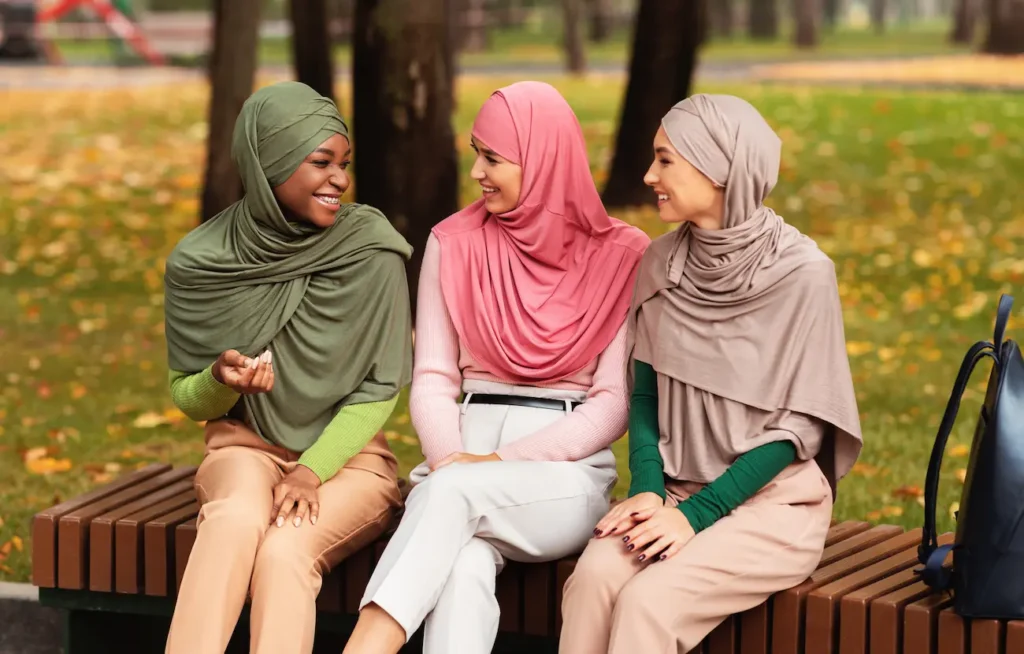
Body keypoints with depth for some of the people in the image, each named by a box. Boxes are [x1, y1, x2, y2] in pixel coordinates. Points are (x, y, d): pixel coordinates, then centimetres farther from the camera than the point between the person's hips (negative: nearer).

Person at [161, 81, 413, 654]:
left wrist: (313, 471, -17)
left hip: (347, 456, -1)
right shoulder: (203, 262, -5)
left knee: (284, 549, -33)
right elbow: (187, 398, 6)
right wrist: (222, 379, -18)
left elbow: (381, 386, -5)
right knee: (237, 519, -35)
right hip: (246, 449, 1)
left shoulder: (371, 251, -8)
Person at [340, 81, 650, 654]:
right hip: (468, 452, 2)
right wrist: (451, 460, -15)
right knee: (462, 571, -35)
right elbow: (433, 378, 6)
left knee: (453, 492, -36)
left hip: (568, 472, -2)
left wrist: (503, 462, -15)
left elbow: (615, 403, -4)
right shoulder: (454, 245, 8)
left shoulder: (621, 257, 0)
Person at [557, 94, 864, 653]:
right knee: (594, 576, -25)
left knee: (649, 601, -28)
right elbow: (643, 392, 10)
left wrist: (696, 514, -15)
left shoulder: (801, 274, -12)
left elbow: (798, 425, -10)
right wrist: (648, 488, -8)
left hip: (773, 503, -4)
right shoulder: (661, 264, 3)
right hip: (678, 492, 4)